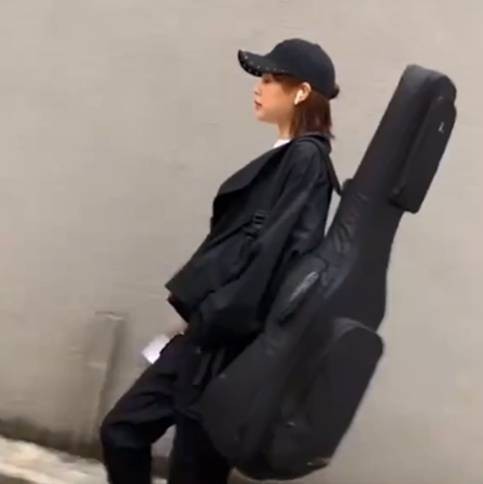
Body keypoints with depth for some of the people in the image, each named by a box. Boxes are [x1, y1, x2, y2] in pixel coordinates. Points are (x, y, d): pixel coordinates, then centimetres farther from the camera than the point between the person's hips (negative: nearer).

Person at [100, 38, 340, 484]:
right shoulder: (285, 158, 15)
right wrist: (203, 315, 12)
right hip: (209, 332, 9)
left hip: (228, 342, -9)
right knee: (122, 431, 15)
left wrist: (214, 317, -19)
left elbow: (276, 250, -23)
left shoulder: (306, 160, -13)